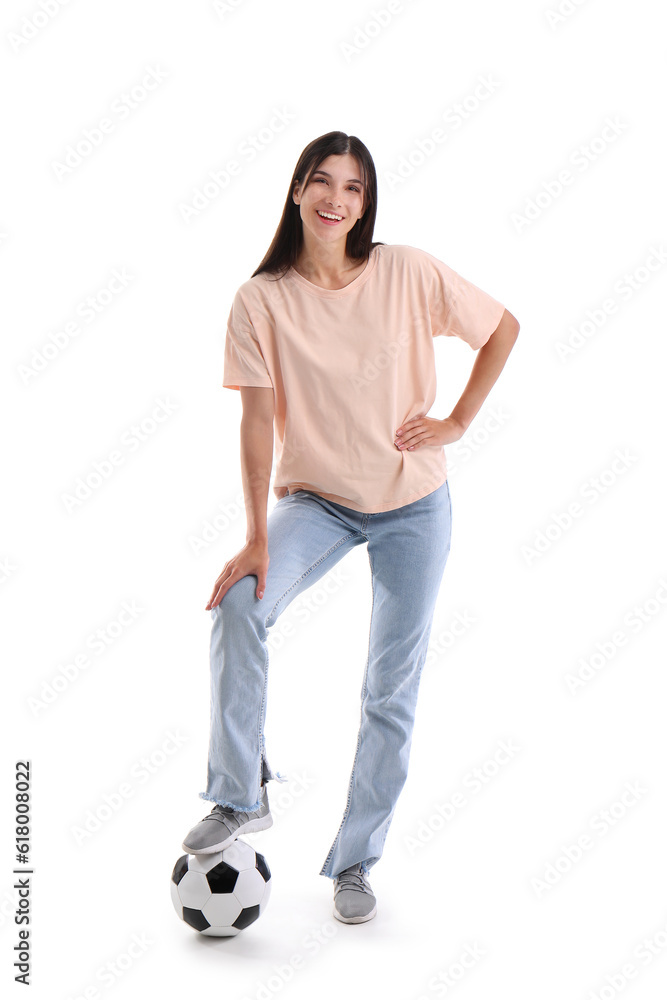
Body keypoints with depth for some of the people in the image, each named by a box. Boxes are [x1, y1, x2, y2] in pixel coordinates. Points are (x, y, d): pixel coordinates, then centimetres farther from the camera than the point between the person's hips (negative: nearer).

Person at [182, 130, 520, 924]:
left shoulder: (407, 274, -10)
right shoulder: (261, 300, -10)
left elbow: (502, 328, 3)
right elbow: (258, 422, -13)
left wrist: (457, 420, -4)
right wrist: (258, 539, -20)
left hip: (413, 505, 1)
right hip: (316, 498, 0)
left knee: (392, 690, 4)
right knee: (238, 607, -28)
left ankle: (355, 861, 21)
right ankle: (240, 797, -9)